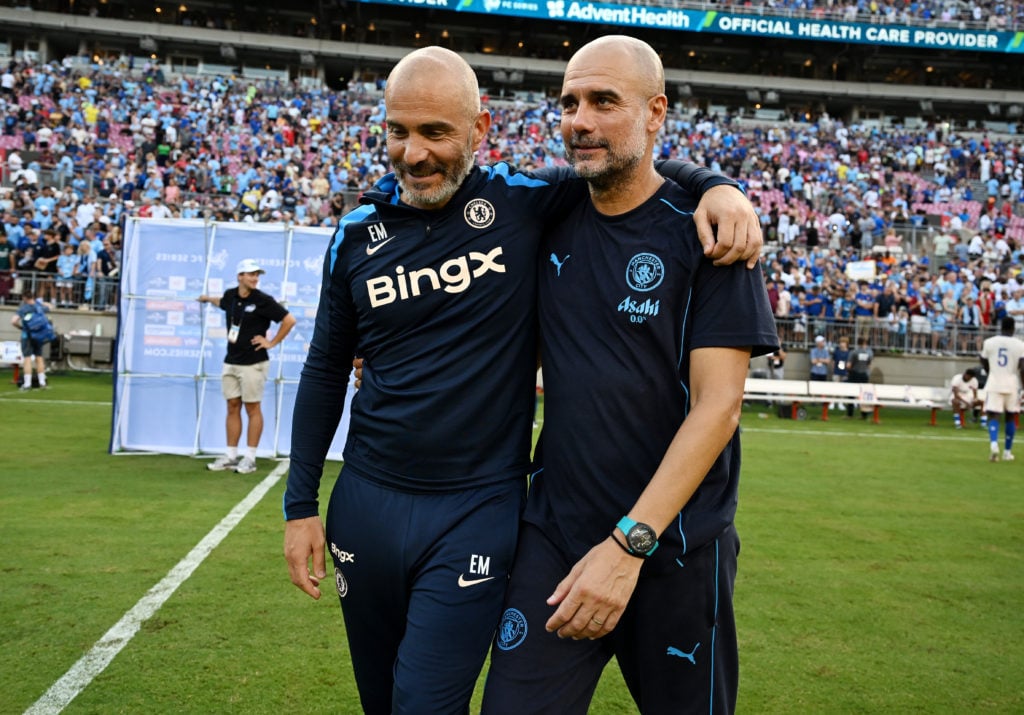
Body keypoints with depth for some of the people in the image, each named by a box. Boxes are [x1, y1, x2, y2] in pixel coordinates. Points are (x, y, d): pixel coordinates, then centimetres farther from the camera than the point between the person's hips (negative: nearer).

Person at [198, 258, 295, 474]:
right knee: (232, 407, 9)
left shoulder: (263, 301, -12)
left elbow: (289, 320, -12)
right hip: (231, 361, 6)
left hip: (253, 363, -6)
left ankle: (250, 458, 6)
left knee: (252, 408, 0)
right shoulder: (230, 296, 5)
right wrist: (208, 298, 44)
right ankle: (231, 456, 16)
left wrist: (272, 343, -10)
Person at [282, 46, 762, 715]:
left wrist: (717, 186, -16)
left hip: (477, 511, -3)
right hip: (366, 502, 4)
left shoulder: (524, 201, -7)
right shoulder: (359, 233, 2)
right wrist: (300, 503, 8)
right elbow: (326, 371, 10)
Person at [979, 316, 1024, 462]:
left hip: (994, 384, 0)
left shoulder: (988, 342, 1)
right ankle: (1007, 452, 18)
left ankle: (993, 444, -28)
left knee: (993, 416, -2)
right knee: (1011, 417, 14)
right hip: (1012, 385, 0)